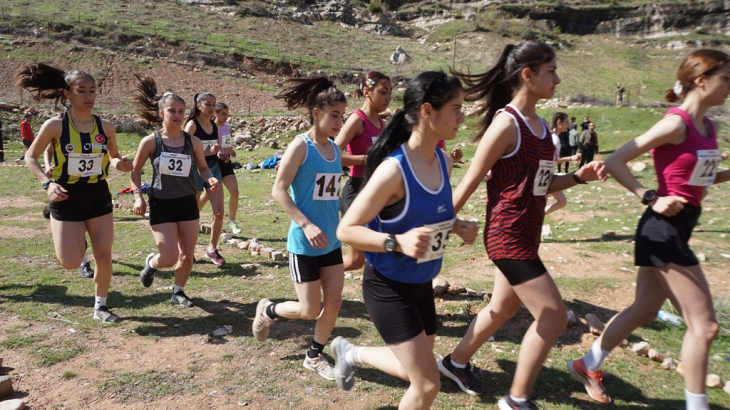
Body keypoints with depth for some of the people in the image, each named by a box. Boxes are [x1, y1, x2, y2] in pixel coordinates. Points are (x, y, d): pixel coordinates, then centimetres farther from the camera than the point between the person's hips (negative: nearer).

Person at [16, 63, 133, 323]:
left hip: (99, 196, 3)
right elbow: (30, 157, 1)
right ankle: (75, 241, 31)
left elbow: (114, 157, 14)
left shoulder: (106, 127, -2)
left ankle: (100, 306, 23)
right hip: (66, 199, -3)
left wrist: (120, 164, -10)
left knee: (104, 256, 3)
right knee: (70, 263, -6)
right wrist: (47, 183, -14)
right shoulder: (54, 126, -11)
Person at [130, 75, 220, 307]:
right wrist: (138, 196, -8)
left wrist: (210, 179, -12)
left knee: (187, 255, 7)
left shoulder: (193, 142, -3)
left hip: (188, 203, 3)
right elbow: (135, 171, 2)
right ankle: (151, 263, 31)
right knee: (169, 258, -6)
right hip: (161, 204, -3)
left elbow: (203, 167, 10)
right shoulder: (150, 142, -9)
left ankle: (178, 292, 32)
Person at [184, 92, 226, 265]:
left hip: (214, 168, 5)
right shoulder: (192, 124, -10)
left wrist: (219, 152, 4)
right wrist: (208, 152, -23)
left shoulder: (215, 126, 8)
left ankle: (212, 248, 13)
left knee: (219, 212, -3)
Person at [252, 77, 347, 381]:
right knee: (310, 310, 1)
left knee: (334, 303, 7)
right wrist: (306, 225, -24)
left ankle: (314, 357, 28)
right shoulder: (300, 146, -14)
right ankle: (267, 310, 31)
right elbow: (278, 190, -16)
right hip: (304, 243, -6)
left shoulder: (335, 149, 6)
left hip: (331, 241, 7)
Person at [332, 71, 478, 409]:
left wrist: (459, 226, -5)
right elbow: (346, 230, -23)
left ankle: (350, 353, 46)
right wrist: (397, 241, -36)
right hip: (387, 287, -8)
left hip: (422, 283, 8)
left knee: (415, 372, 22)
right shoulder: (393, 170, -26)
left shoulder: (444, 162, -2)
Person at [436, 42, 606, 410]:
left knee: (504, 307, 21)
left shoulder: (540, 125, 9)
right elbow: (470, 182, -15)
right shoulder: (506, 124, -17)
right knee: (553, 315, -4)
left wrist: (580, 177, 2)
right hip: (508, 236, -9)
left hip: (527, 234, 9)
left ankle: (456, 363, 42)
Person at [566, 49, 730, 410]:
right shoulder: (676, 124, -16)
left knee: (643, 311, 19)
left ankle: (588, 365, 33)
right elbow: (614, 161, -19)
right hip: (663, 229, -9)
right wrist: (651, 200, -22)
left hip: (678, 229, 9)